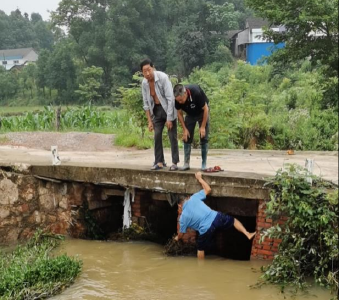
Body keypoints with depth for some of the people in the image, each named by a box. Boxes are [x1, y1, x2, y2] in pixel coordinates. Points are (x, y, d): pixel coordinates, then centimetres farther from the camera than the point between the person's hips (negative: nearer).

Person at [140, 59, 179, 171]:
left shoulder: (163, 77, -23)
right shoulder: (144, 83, -7)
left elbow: (170, 98, -23)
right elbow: (146, 103, 3)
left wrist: (169, 118, -23)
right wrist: (149, 121, 1)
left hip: (168, 108, -5)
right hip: (157, 109, 5)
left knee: (172, 136, -5)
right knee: (157, 135, 0)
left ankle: (175, 163, 1)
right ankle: (159, 162, 7)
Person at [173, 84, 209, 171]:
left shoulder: (196, 93, -39)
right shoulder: (177, 99, -27)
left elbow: (205, 109, -25)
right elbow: (179, 113, -9)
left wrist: (203, 127, -22)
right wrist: (184, 129, -12)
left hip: (202, 113, -3)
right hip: (190, 114, 3)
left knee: (204, 138, -8)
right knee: (187, 138, -4)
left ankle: (204, 164, -3)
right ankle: (186, 163, 1)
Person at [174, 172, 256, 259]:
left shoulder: (183, 218, 5)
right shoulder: (193, 198, 4)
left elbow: (181, 233, 16)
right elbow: (208, 189, 12)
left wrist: (177, 238, 39)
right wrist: (199, 178, 22)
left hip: (205, 229, -1)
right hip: (215, 217, 1)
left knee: (201, 249, 22)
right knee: (233, 220, 27)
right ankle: (247, 234, 15)